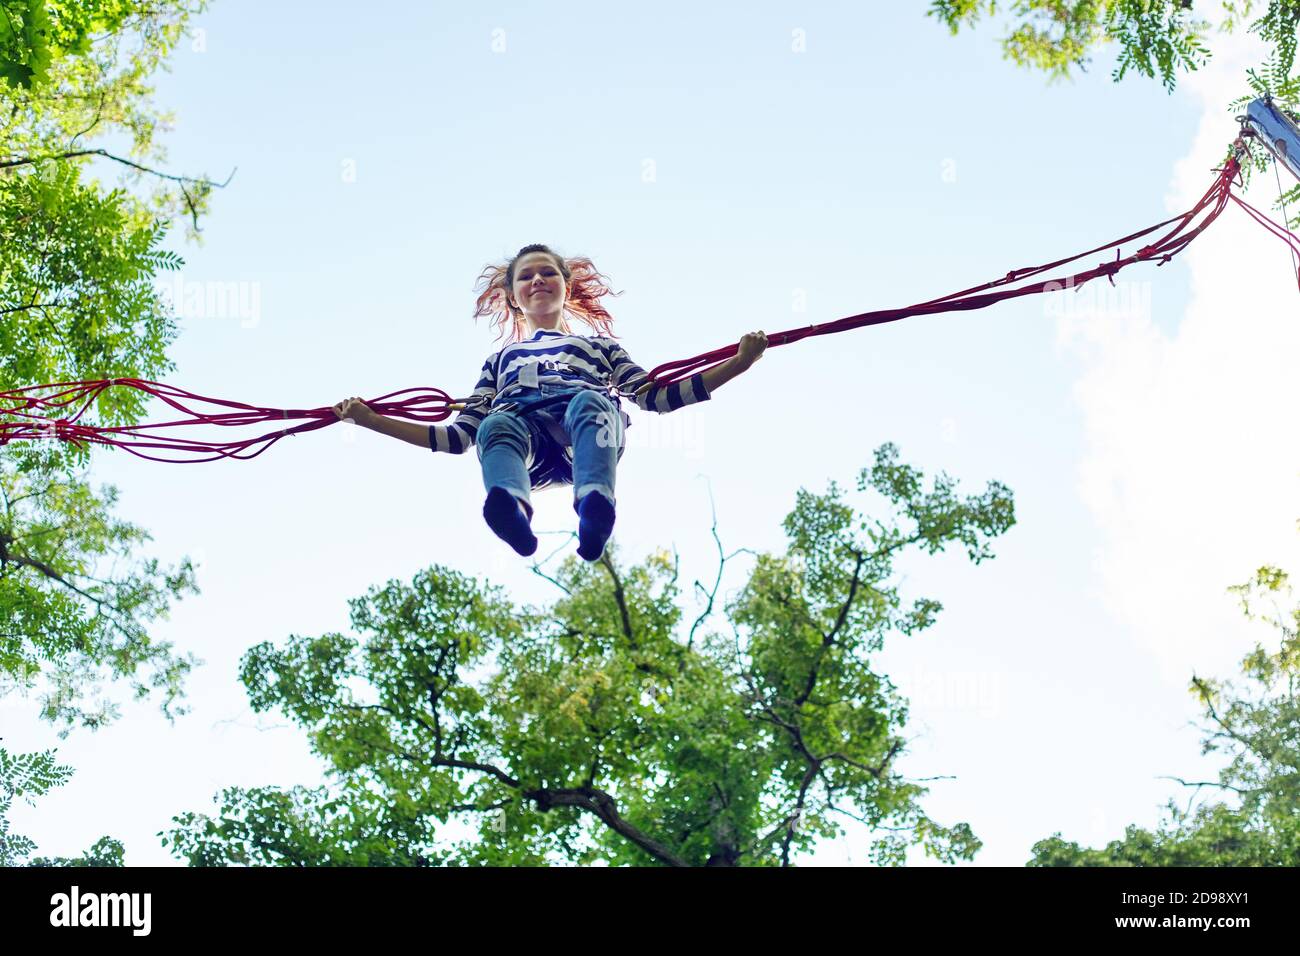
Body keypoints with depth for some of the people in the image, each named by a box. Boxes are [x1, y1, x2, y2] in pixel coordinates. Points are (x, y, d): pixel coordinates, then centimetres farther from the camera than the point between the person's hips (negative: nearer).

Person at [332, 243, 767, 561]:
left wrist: (738, 363, 11)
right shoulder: (500, 359, 41)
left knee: (590, 401, -36)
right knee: (495, 426, -35)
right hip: (523, 427, 1)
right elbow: (459, 435, 30)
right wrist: (372, 420, 23)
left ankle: (594, 505, -65)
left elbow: (655, 397, 22)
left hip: (586, 434, -1)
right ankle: (514, 509, -69)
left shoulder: (598, 345, 37)